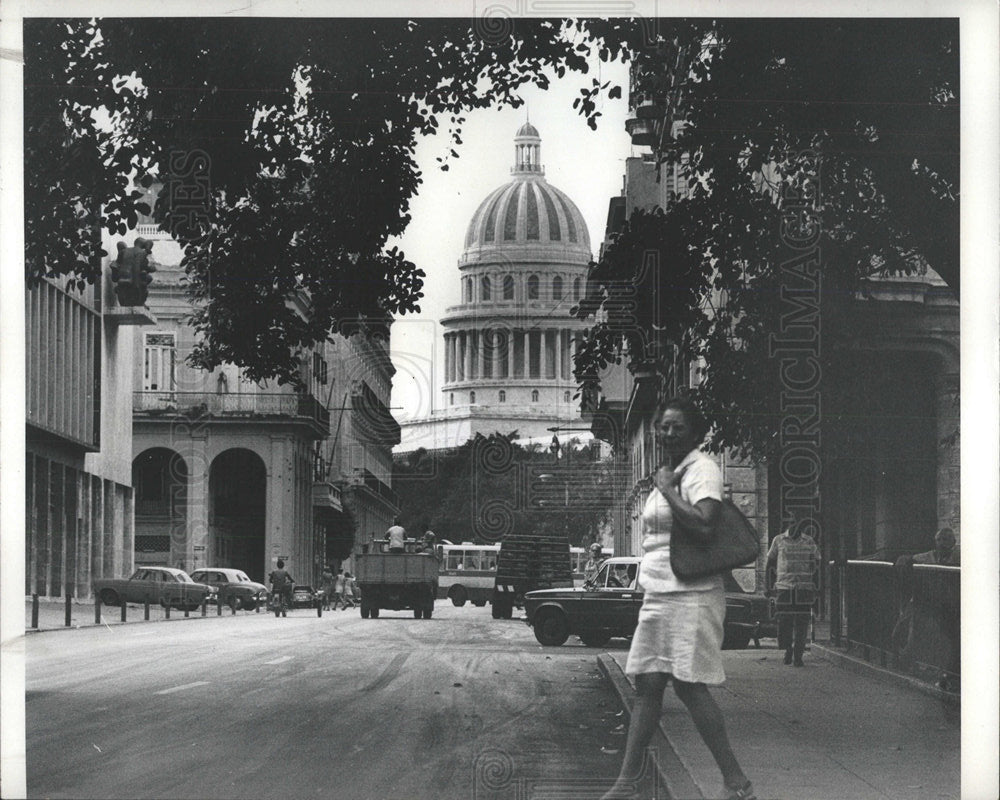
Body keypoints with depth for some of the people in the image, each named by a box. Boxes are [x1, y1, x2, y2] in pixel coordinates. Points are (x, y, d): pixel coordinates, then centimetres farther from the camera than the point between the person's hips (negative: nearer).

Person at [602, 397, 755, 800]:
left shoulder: (702, 469, -9)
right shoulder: (667, 473, 19)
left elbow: (704, 524, -25)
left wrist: (666, 489, -16)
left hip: (690, 596, -9)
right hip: (657, 595, 9)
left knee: (689, 686, -11)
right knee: (647, 684, 8)